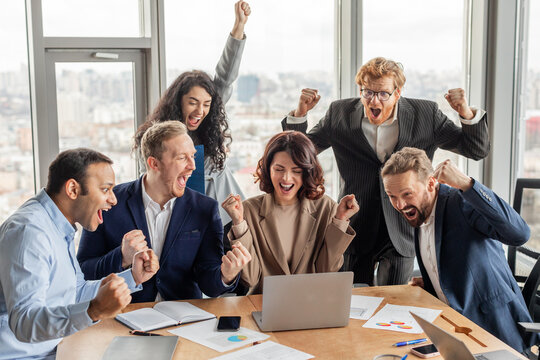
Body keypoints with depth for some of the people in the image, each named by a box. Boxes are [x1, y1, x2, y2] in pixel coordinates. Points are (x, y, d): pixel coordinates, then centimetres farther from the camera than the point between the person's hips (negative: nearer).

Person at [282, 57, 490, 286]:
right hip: (355, 231, 1)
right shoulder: (339, 114, -2)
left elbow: (477, 150, 1)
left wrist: (467, 114, -18)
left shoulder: (425, 114, -4)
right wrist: (299, 114, -11)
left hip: (401, 234, -1)